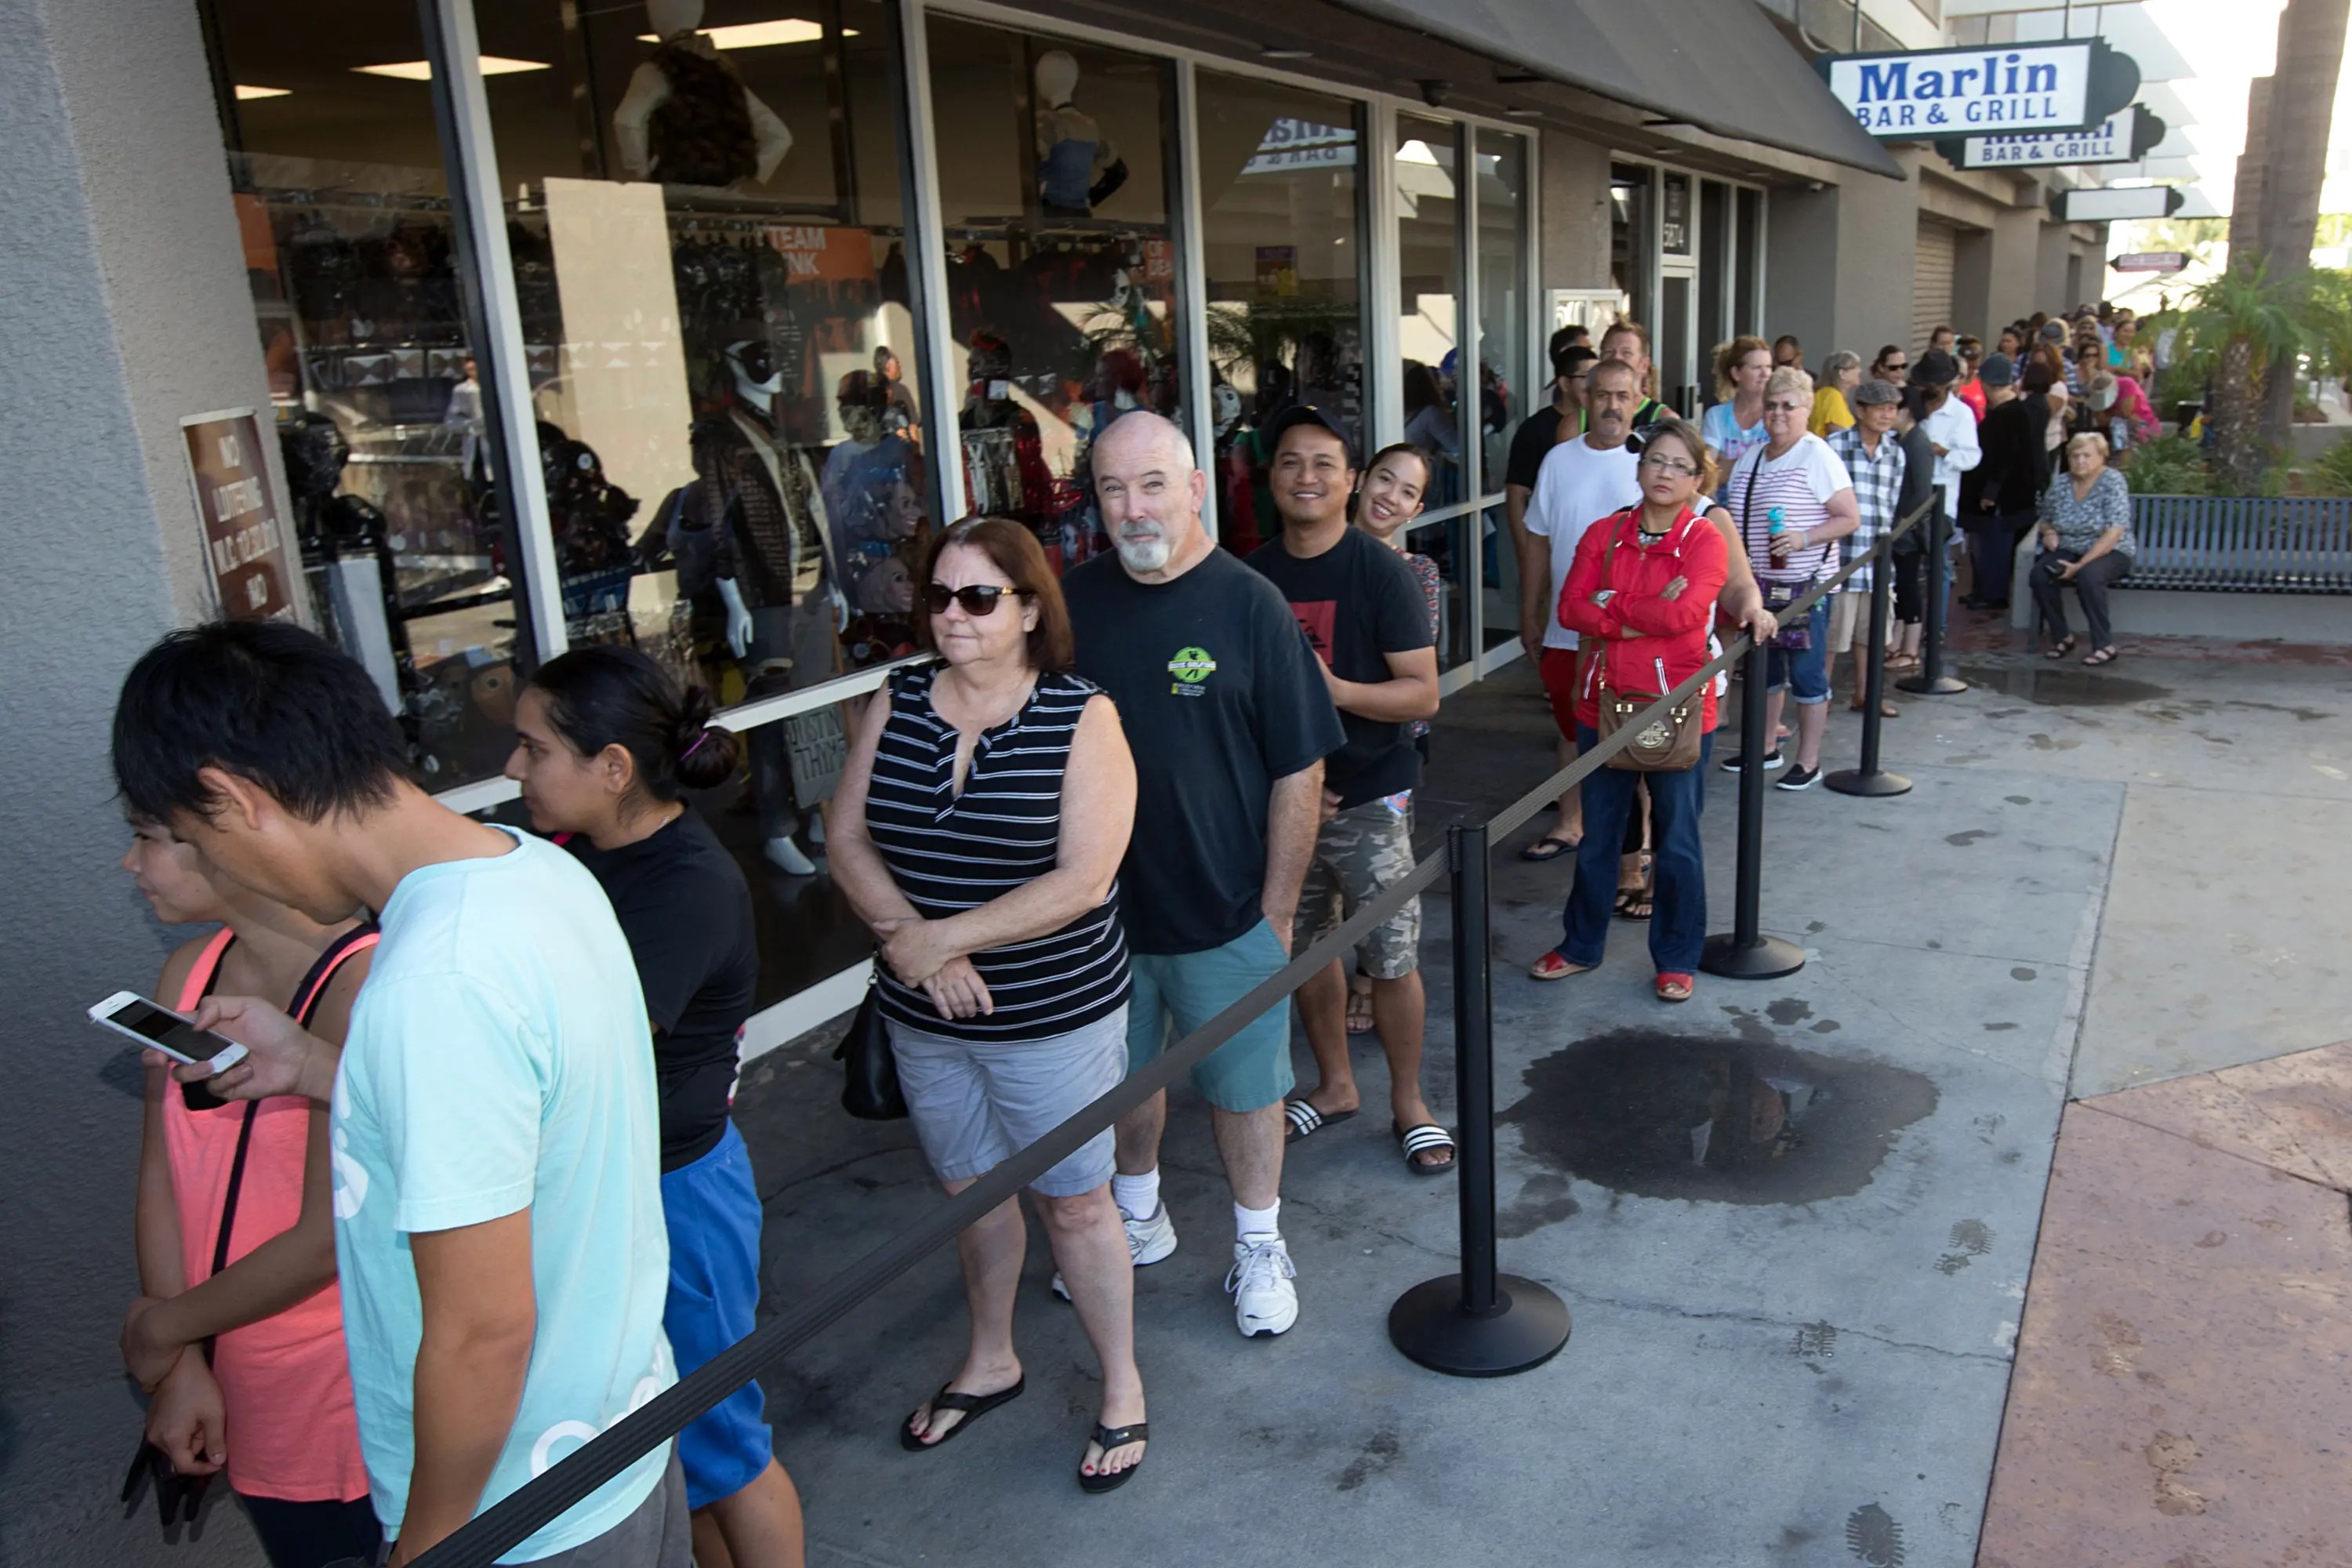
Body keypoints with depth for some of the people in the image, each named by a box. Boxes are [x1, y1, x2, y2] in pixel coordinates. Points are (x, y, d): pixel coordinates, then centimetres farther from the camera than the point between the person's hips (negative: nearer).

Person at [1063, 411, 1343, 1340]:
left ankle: (1259, 1246, 34)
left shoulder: (1248, 606, -12)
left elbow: (1299, 772, -9)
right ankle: (1139, 1217, 44)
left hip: (1225, 914, -3)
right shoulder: (1074, 602, -2)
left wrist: (1277, 909, -9)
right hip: (1101, 907, 3)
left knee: (1244, 1087, 13)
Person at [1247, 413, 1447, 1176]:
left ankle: (1408, 1100, 23)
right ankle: (1335, 1085, 35)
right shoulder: (1253, 576, 2)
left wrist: (1333, 688, -28)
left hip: (1370, 798, -4)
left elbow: (1423, 692, -13)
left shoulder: (1380, 571, -10)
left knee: (1392, 959, 2)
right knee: (1306, 946, 15)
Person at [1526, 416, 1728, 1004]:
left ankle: (1676, 959, 23)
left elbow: (1686, 612, -20)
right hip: (1605, 701, 3)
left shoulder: (1703, 540, -5)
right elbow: (1571, 606, -7)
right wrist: (1643, 620, -17)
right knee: (1597, 837, 15)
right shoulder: (1604, 534, 5)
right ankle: (1580, 946, 30)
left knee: (1676, 840, 7)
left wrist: (1611, 606, -11)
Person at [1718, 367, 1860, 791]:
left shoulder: (1818, 458, -9)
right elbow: (1735, 516, 20)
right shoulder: (1751, 457, 12)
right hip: (1758, 585, 7)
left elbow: (1850, 518, -11)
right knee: (1763, 668, 15)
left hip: (1804, 586, -7)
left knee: (1807, 672, -1)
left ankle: (1809, 762, 7)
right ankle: (1765, 749, 29)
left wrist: (1804, 538, -24)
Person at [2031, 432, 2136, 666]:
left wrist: (2080, 565, -24)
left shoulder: (2113, 481, -11)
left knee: (2088, 576, -36)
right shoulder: (2059, 483, 4)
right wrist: (2048, 532, -6)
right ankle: (2061, 637, -7)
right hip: (2069, 550, 5)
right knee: (2039, 575, -25)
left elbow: (2115, 531, -18)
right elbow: (2046, 520, 20)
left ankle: (2104, 646, -25)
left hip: (2110, 553, -5)